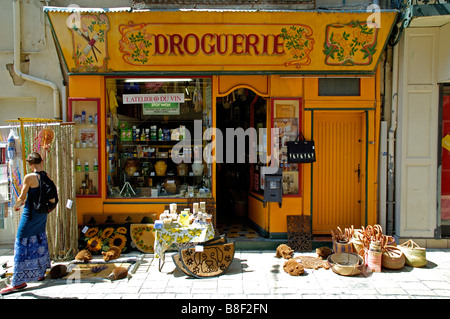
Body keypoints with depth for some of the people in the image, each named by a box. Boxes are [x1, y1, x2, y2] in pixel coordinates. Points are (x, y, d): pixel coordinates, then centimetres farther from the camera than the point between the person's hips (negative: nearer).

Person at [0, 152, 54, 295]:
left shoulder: (29, 177, -16)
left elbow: (22, 198, -13)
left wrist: (16, 206, 9)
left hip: (30, 214, -7)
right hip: (42, 214, 7)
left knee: (23, 244, -2)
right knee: (39, 241, 17)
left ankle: (18, 281, -1)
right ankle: (40, 273, 28)